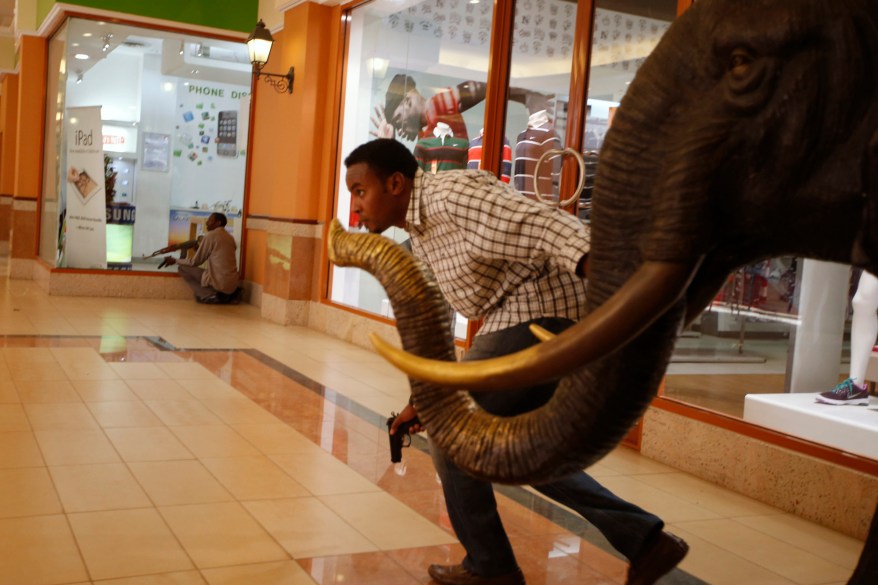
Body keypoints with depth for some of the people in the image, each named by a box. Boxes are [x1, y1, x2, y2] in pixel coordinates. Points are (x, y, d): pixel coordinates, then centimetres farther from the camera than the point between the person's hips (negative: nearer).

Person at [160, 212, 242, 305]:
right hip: (233, 284, 8)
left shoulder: (210, 235, -6)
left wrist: (175, 260, 13)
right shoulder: (229, 237, 13)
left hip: (219, 283, -8)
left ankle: (210, 295, -4)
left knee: (182, 268, 3)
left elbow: (195, 262, -1)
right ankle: (231, 294, 12)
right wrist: (200, 247, 31)